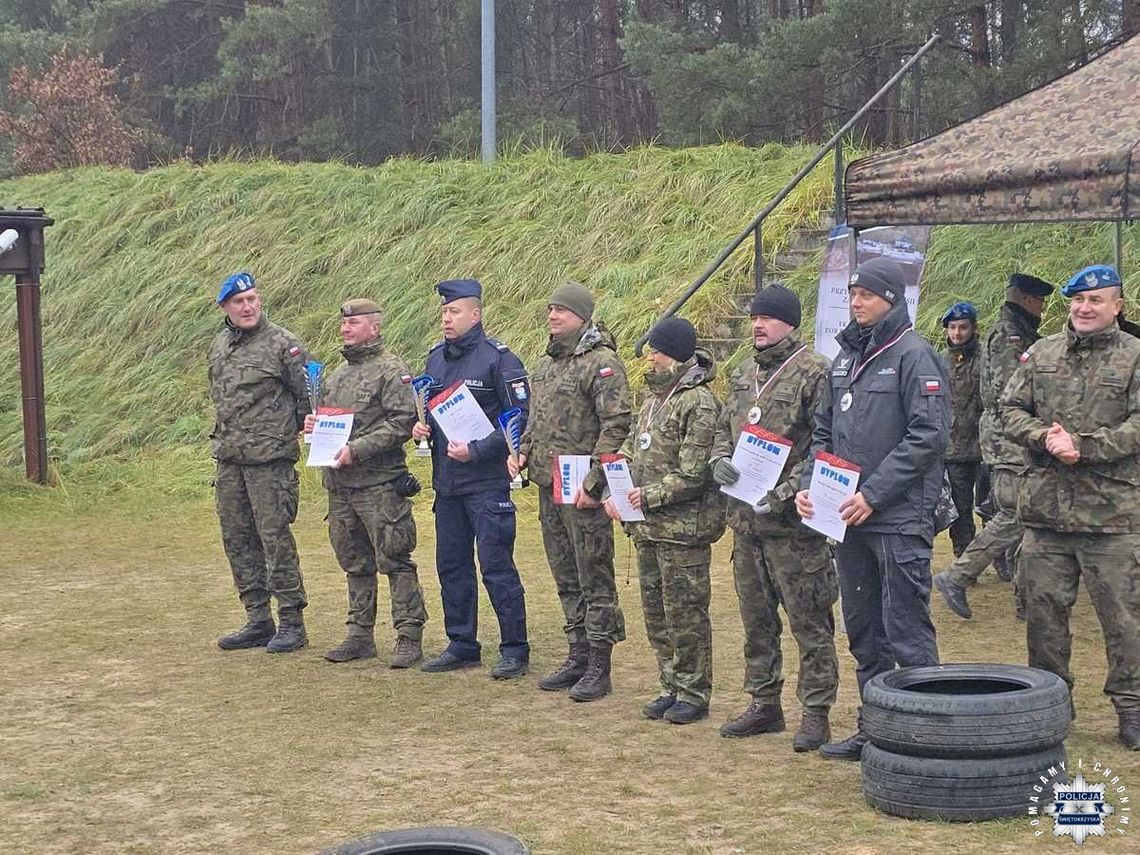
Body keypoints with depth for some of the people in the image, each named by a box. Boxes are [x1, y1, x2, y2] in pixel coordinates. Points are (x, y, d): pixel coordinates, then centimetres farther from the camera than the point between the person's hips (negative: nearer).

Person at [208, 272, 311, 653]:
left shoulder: (283, 344, -7)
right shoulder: (219, 347, 13)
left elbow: (307, 396, -5)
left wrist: (283, 433, -1)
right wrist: (226, 436, 18)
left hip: (269, 460, -7)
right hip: (229, 460, 7)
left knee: (275, 538, -7)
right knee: (237, 540, 10)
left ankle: (291, 622, 1)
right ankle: (258, 620, 19)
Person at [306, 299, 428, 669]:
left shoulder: (391, 370, -7)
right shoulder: (338, 374, 19)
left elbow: (402, 422, -16)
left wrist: (356, 449, -20)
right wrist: (313, 425, 5)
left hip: (379, 483, -8)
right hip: (339, 484, 8)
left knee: (394, 560, -5)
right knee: (354, 563, 13)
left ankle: (409, 637, -1)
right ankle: (360, 635, 21)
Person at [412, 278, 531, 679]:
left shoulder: (498, 358, -10)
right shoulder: (436, 357, 11)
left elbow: (521, 418, -13)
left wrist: (477, 450, -18)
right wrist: (420, 425, 1)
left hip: (487, 482, -7)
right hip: (446, 480, 7)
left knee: (496, 566, -6)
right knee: (451, 565, 12)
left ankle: (515, 650, 2)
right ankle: (461, 646, 23)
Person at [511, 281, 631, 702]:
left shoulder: (602, 361, -12)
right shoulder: (547, 363, 16)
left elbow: (616, 423, -18)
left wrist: (592, 481, -20)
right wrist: (522, 453, 9)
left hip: (583, 491, -9)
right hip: (548, 486, 9)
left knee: (594, 579, -3)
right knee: (566, 578, 15)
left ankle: (599, 669, 3)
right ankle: (578, 656, 24)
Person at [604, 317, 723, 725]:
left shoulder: (699, 403, -15)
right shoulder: (655, 397, 14)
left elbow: (694, 473, -19)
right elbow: (631, 450, 20)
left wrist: (650, 495, -19)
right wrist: (616, 492, 7)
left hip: (683, 527, -9)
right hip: (647, 526, 9)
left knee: (685, 613, -1)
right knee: (655, 611, 14)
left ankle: (693, 694, 10)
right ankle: (672, 687, 24)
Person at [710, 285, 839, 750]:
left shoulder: (814, 373, -9)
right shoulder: (743, 375, 15)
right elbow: (724, 428, 23)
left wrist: (784, 494, -20)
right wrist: (720, 460, 0)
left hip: (793, 521, -8)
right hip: (746, 517, 8)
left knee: (809, 621, -1)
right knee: (756, 618, 15)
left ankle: (816, 713, 7)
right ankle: (764, 705, 26)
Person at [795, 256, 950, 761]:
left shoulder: (912, 355, -9)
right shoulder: (846, 356, 14)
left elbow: (928, 435, -16)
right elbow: (824, 431, 20)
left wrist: (874, 494, -18)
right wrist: (809, 485, 4)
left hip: (899, 517, -8)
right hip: (849, 517, 8)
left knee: (905, 631, -6)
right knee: (863, 632, 14)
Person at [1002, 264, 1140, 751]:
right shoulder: (1041, 355, 11)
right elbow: (1011, 410, 9)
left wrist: (1082, 446, -17)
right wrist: (1044, 438, -10)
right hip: (1046, 507, 4)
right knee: (1044, 609, 11)